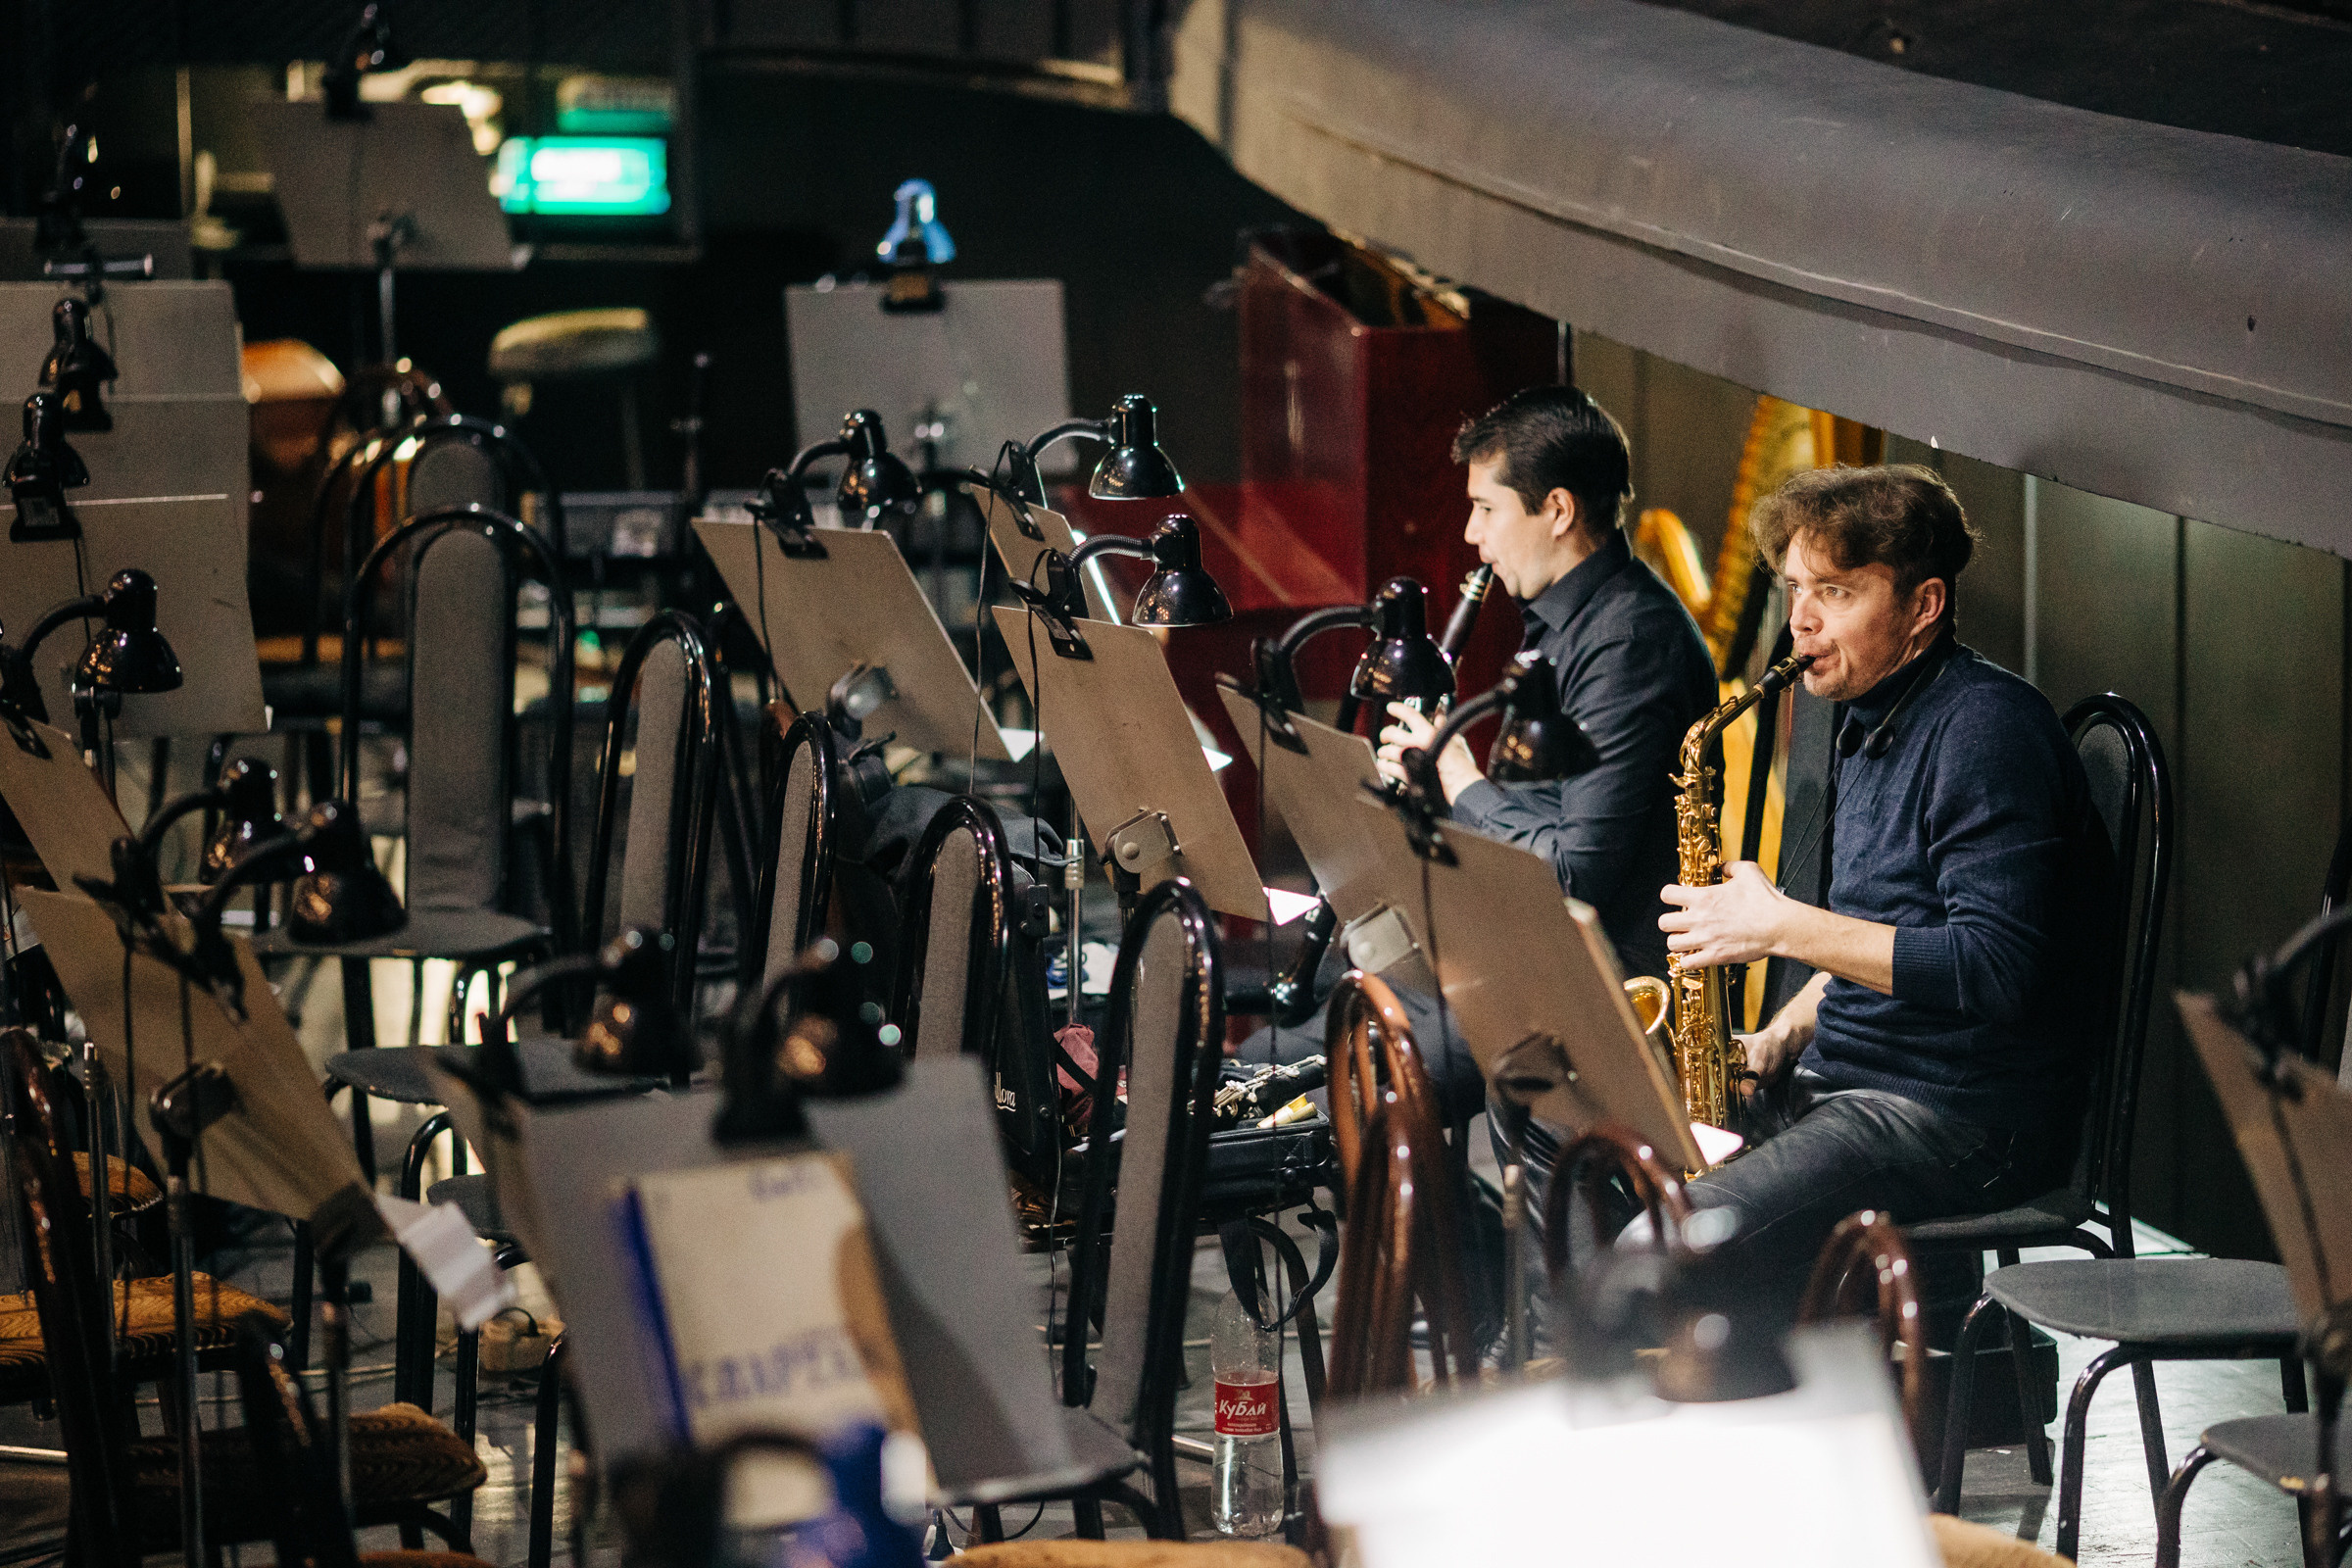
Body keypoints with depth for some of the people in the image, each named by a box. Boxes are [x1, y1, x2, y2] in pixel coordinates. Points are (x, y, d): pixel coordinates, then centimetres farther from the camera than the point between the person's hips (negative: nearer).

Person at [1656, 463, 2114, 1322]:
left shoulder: (1987, 729, -15)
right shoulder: (1870, 717, 16)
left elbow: (1996, 970, -24)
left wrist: (1782, 926, -21)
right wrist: (1784, 1036, 8)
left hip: (1969, 1120, -10)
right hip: (1843, 1080, 10)